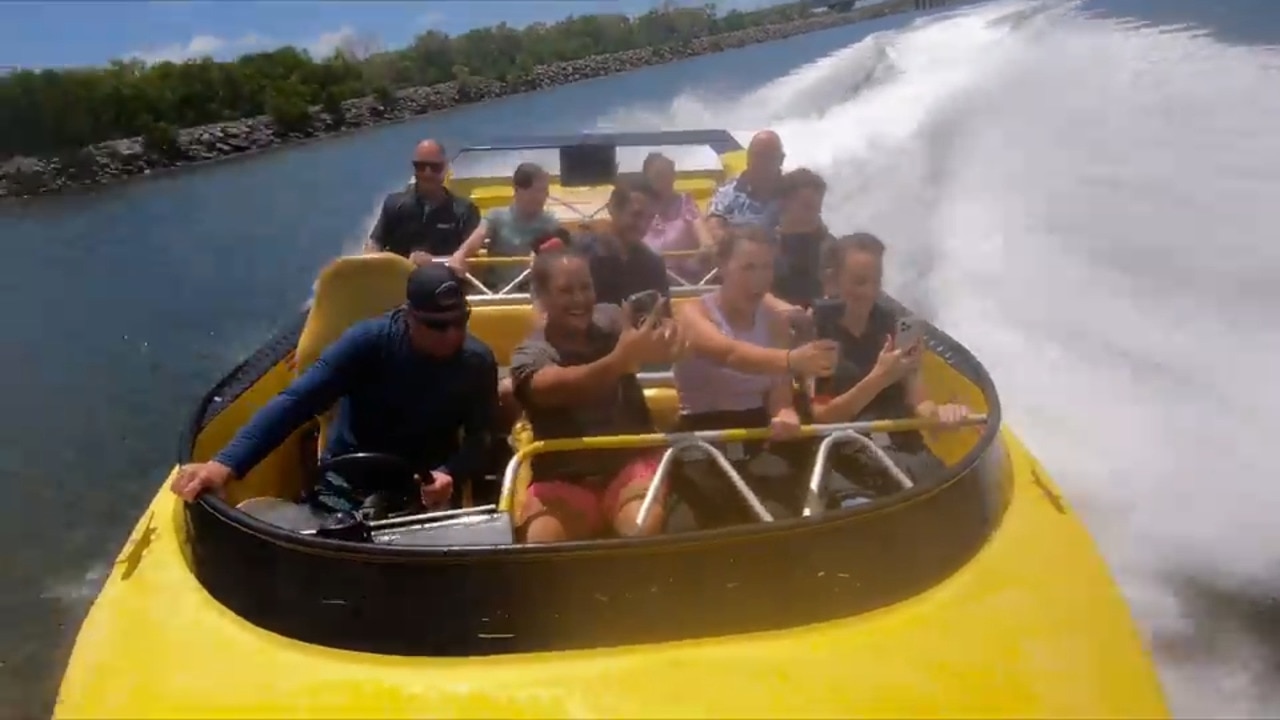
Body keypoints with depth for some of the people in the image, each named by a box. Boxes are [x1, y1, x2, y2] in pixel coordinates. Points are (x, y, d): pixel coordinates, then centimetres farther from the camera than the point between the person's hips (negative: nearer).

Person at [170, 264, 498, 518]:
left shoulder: (478, 362, -9)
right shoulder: (370, 341, -17)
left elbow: (479, 440, -5)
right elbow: (296, 401, -24)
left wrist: (450, 475, -30)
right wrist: (226, 463, -37)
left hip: (423, 490, 1)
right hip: (347, 481, 0)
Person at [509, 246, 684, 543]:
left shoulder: (610, 320, 4)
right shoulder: (530, 356, -4)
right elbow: (562, 386, -27)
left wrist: (664, 334, -37)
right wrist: (622, 358, -47)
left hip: (631, 462, 1)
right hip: (564, 479, 0)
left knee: (644, 531, -28)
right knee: (539, 545, -26)